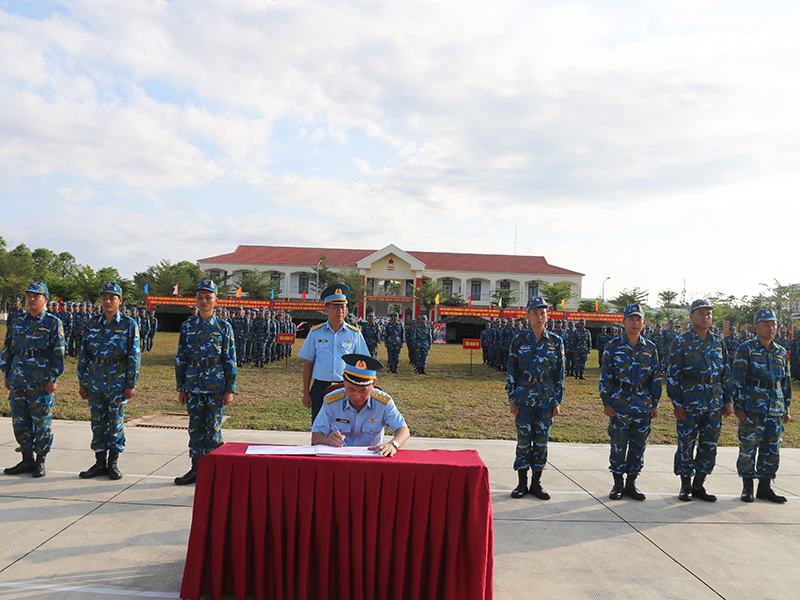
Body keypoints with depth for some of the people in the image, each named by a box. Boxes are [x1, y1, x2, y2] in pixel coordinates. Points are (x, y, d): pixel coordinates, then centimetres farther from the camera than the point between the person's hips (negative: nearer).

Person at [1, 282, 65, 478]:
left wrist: (53, 379, -11)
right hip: (18, 381, 5)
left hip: (41, 382, -5)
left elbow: (58, 353, -6)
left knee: (42, 423, 0)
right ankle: (27, 460, 20)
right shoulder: (18, 322, 12)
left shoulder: (53, 322, -2)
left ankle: (40, 461, 12)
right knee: (20, 422, 9)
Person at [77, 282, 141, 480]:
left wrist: (131, 384, -9)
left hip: (118, 384, -3)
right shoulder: (92, 324, 8)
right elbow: (83, 353, 11)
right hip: (95, 384, 4)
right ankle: (100, 462, 19)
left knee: (116, 424, 3)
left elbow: (134, 356, -5)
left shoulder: (129, 325, -3)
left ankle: (113, 463, 14)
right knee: (98, 423, 8)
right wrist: (82, 382, 8)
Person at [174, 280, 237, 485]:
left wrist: (230, 389, -5)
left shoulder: (224, 327, 0)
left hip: (216, 387, -3)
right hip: (193, 387, 3)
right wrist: (181, 388, 6)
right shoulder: (187, 326, 6)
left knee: (213, 430, 1)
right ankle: (196, 469, 20)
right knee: (195, 429, 9)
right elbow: (180, 359, 9)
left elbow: (230, 360, 0)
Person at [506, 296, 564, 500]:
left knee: (541, 441, 7)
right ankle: (522, 483, 14)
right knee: (523, 440, 3)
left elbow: (559, 374, 6)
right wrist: (512, 399, -2)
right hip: (524, 399, -1)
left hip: (546, 401, 1)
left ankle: (536, 483, 18)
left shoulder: (556, 342, 3)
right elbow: (511, 372, 2)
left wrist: (557, 402, 2)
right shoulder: (519, 340, 0)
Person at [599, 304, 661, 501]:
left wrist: (655, 404, 7)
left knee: (638, 446, 7)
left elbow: (656, 377, 11)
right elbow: (605, 376, -2)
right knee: (618, 445, 1)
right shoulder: (613, 346, -2)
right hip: (619, 403, -3)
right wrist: (606, 403, -6)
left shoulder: (650, 348, 7)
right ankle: (618, 484, 14)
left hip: (643, 404, 3)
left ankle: (631, 484, 19)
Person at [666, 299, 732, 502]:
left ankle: (699, 485, 20)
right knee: (686, 445, 1)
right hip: (689, 403, -4)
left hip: (714, 405, 4)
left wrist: (727, 401, 10)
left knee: (709, 446, 8)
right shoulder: (681, 342, -3)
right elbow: (672, 374, -5)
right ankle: (685, 486, 15)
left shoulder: (718, 342, 11)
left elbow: (726, 373, 15)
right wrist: (677, 403, -10)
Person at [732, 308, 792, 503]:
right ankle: (747, 487, 10)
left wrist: (786, 409, 16)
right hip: (752, 410, -5)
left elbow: (785, 382, 20)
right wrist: (739, 406, -11)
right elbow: (738, 379, -6)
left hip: (776, 411, 5)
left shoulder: (781, 352, 14)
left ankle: (765, 487, 19)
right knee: (748, 448, -1)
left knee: (772, 450, 8)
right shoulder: (746, 349, -3)